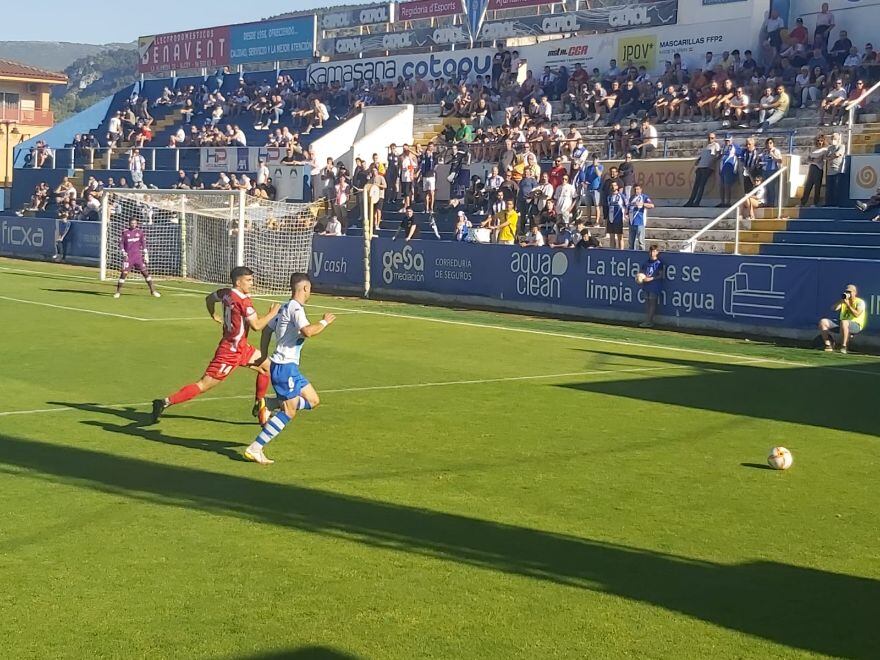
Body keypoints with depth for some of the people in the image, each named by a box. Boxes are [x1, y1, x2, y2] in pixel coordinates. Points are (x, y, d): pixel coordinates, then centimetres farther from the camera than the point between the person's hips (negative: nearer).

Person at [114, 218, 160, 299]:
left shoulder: (140, 232, 6)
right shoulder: (125, 232, 0)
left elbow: (143, 244, 11)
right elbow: (121, 243, 3)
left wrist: (145, 255, 7)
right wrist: (123, 253, -10)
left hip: (138, 256, 2)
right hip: (128, 256, -2)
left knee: (145, 272, -1)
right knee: (124, 273, -8)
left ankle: (153, 291, 6)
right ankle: (118, 292, 2)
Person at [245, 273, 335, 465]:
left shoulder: (285, 308, 16)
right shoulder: (296, 308, -14)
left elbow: (266, 330, 23)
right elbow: (307, 331, -30)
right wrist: (325, 322, -14)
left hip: (290, 366, 10)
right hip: (285, 366, -10)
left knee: (313, 401, 12)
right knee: (289, 413, -8)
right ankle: (255, 449, -8)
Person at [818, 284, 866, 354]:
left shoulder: (860, 302, -2)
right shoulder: (844, 301, 17)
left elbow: (857, 314, -19)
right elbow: (834, 309, 2)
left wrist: (848, 305, -16)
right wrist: (841, 301, -9)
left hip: (856, 325, -7)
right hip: (841, 324, 7)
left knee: (843, 323, -43)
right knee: (823, 322, -11)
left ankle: (843, 347, -33)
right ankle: (828, 345, -13)